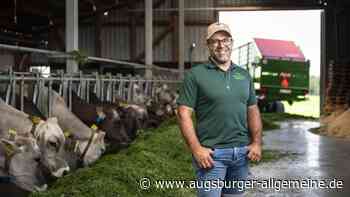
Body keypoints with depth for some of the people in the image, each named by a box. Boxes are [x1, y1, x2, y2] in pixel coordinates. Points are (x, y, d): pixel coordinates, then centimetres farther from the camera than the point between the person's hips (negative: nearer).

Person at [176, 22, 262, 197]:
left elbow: (253, 110, 14)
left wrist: (257, 143, 4)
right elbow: (184, 113, -8)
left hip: (242, 152, 5)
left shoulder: (244, 75, 11)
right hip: (211, 153, -5)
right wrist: (196, 149, -15)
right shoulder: (195, 74, -4)